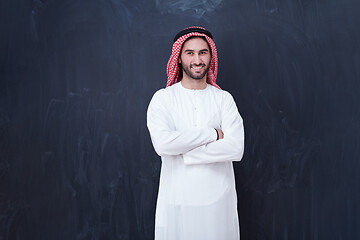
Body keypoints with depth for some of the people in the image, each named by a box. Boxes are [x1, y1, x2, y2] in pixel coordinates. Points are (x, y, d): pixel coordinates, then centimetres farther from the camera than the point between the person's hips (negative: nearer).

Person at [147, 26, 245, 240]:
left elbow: (236, 148, -10)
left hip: (218, 199, 1)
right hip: (176, 200, -1)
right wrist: (213, 133, -13)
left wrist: (184, 154, -14)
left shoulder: (224, 99, 3)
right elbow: (162, 143, -17)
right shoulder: (163, 98, 0)